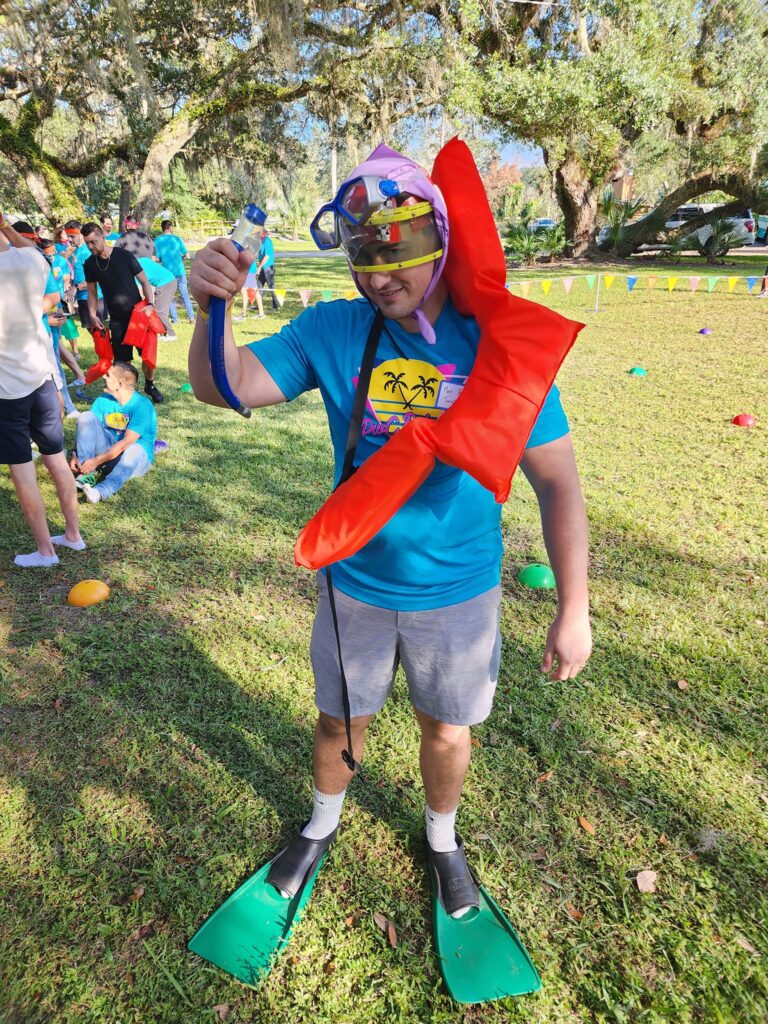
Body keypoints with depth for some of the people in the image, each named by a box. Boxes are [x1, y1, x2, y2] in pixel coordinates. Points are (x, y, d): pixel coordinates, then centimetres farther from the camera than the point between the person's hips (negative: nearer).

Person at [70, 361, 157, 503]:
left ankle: (102, 490, -56)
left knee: (134, 449, -40)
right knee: (86, 416, -14)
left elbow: (127, 442, -25)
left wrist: (97, 461, -28)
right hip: (108, 448, 5)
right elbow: (86, 427, -3)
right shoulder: (103, 400, 2)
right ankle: (88, 475, -24)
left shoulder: (142, 406, -18)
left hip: (138, 458, -5)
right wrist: (75, 455, -20)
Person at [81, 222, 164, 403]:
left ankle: (150, 385, 22)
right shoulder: (89, 264, 1)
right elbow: (92, 291, 11)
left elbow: (144, 281, -4)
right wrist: (93, 315, -2)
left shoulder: (124, 256, -8)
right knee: (123, 360, 2)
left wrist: (150, 303, -17)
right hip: (116, 319, 2)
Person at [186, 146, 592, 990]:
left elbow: (556, 479, -12)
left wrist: (574, 609, -12)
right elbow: (226, 389, -12)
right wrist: (211, 309, -33)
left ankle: (441, 837, 52)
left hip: (458, 594, -1)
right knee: (339, 720, 21)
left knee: (447, 732, 20)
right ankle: (323, 824, 53)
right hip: (355, 586, 2)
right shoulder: (334, 330, -10)